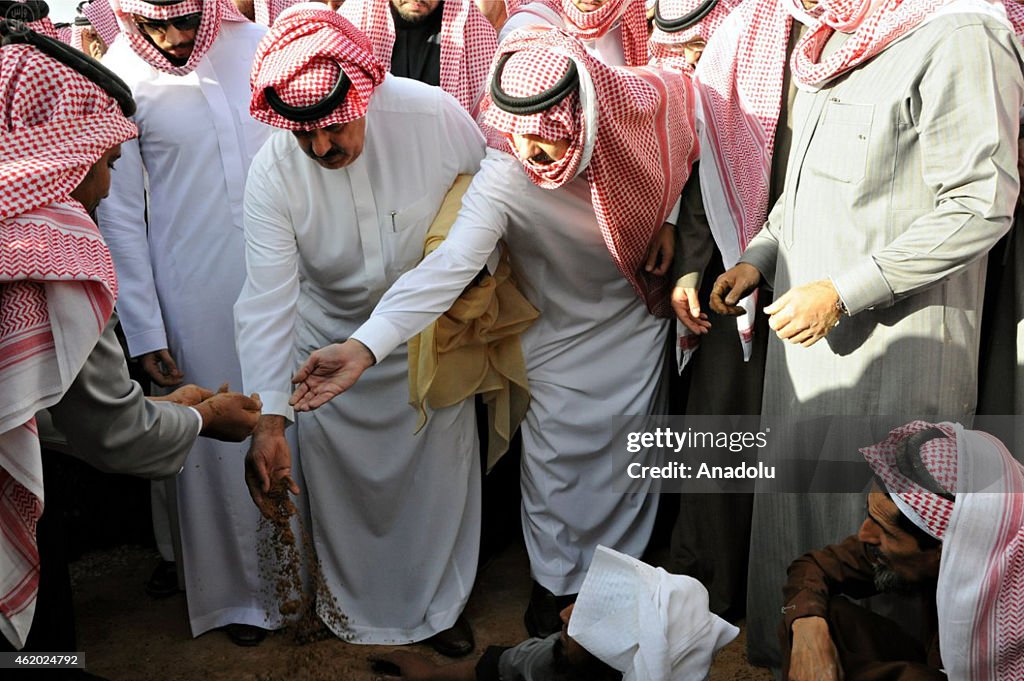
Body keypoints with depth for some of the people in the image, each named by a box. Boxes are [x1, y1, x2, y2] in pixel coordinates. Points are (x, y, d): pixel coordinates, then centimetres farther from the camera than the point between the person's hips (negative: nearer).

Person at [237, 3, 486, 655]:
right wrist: (268, 419, -31)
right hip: (329, 344, 0)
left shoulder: (432, 114, -25)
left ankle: (442, 603, 39)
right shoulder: (273, 172, -23)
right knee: (339, 477, 12)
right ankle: (351, 596, 41)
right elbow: (268, 297, -25)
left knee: (442, 467, 14)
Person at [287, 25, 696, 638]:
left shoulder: (641, 106, -25)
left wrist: (666, 217, -8)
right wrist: (364, 346, -57)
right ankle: (553, 582, 32)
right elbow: (448, 264, -45)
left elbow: (683, 153, -1)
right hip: (562, 335, -3)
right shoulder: (502, 180, -35)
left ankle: (623, 562, 40)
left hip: (642, 317, 3)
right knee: (557, 457, 6)